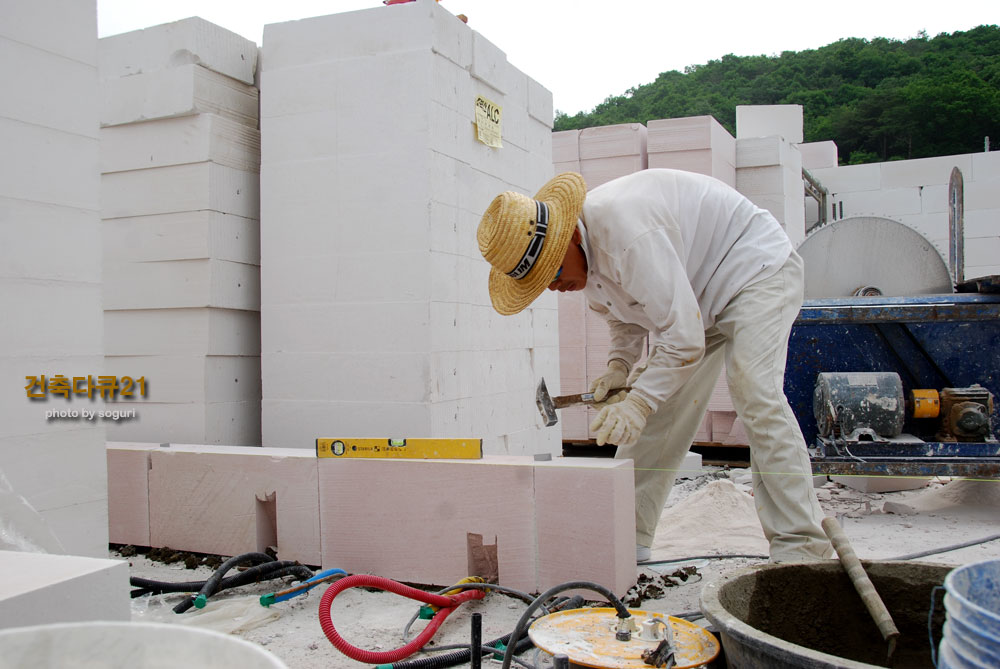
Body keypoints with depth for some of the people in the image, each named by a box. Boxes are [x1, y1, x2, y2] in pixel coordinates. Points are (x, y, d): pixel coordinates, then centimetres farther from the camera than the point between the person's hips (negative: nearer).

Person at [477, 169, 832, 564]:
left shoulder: (626, 230, -37)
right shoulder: (583, 254, -7)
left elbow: (685, 338, -36)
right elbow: (626, 312, 11)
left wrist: (639, 401, -35)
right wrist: (619, 365, -7)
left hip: (757, 268, -9)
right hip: (694, 300, 9)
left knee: (755, 395, -26)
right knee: (656, 417, 2)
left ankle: (801, 548, -20)